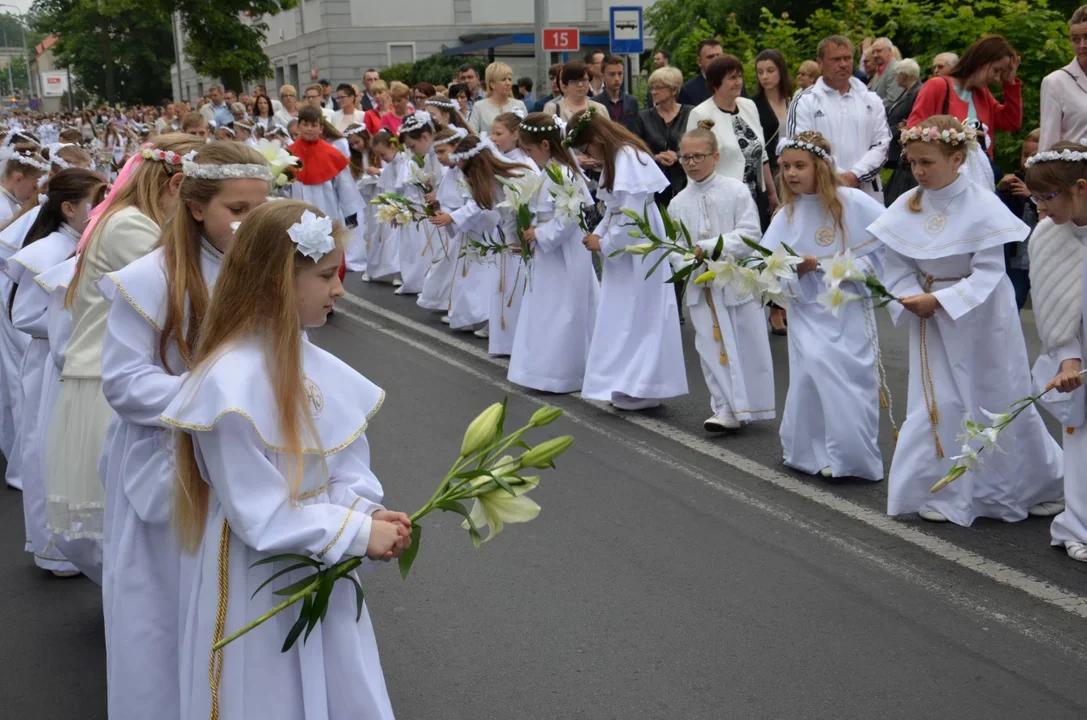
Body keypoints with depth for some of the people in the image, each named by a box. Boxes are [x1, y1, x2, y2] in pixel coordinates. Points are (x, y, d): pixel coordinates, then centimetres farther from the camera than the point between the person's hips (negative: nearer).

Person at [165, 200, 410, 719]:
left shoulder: (311, 363, -1)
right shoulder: (230, 382, -25)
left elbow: (347, 465, 5)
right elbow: (259, 516, -23)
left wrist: (366, 511, -15)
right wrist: (358, 533, -20)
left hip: (323, 575, 7)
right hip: (259, 584, -7)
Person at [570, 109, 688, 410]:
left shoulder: (629, 160, -20)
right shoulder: (616, 157, 11)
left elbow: (630, 218, -23)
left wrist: (603, 244, -12)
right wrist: (598, 233, 0)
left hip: (638, 248, -10)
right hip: (623, 249, 10)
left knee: (635, 316, -3)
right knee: (624, 317, 11)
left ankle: (641, 387, 6)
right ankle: (634, 385, 18)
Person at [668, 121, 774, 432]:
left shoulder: (736, 191, -5)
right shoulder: (678, 203, 5)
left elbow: (750, 234, -12)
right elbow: (673, 247, 5)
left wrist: (708, 247, -19)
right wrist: (689, 264, -16)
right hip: (701, 287, 3)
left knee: (747, 346, 3)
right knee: (712, 349, 3)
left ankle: (748, 406, 15)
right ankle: (726, 409, 10)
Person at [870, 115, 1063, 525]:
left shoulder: (983, 207, -17)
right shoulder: (905, 208, -5)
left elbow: (989, 273, -18)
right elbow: (898, 268, 0)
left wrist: (939, 300, -24)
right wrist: (910, 299, -17)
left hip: (981, 318, -3)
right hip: (932, 322, 3)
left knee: (1000, 400, 9)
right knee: (939, 405, 5)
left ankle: (1040, 486, 29)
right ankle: (945, 492, 17)